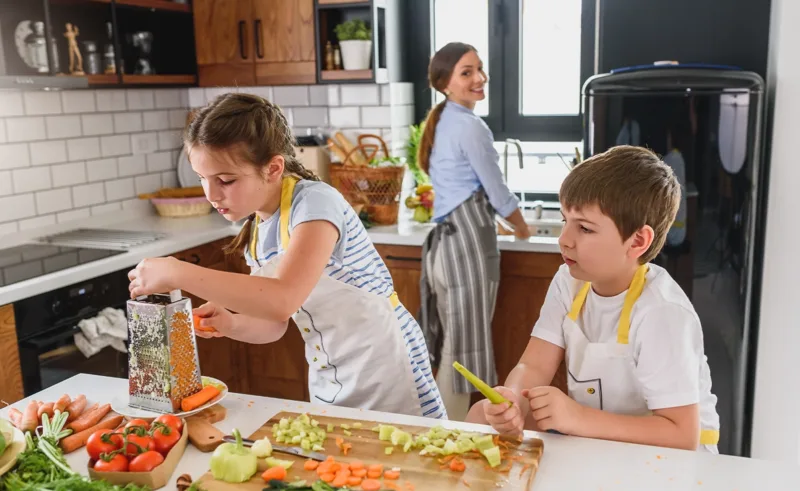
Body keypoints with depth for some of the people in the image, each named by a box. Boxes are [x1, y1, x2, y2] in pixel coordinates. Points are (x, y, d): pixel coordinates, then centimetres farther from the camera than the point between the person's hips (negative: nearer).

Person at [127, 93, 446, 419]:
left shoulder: (314, 202, -22)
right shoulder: (255, 232, 2)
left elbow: (283, 300, -37)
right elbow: (274, 323, 7)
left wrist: (178, 273, -33)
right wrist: (231, 324, -13)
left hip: (385, 372, -7)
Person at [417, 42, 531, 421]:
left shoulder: (442, 122, 16)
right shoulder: (470, 125, -12)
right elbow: (498, 193, -7)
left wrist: (503, 219, 33)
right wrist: (521, 227, 12)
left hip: (444, 240, 9)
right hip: (467, 242, -9)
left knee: (448, 346, 15)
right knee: (463, 349, -1)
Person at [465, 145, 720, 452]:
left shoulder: (661, 313, -26)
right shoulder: (570, 281, -5)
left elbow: (682, 434, -28)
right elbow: (534, 366, -8)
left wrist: (578, 418, -35)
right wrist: (512, 400, -32)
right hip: (593, 435, 7)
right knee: (482, 414, -6)